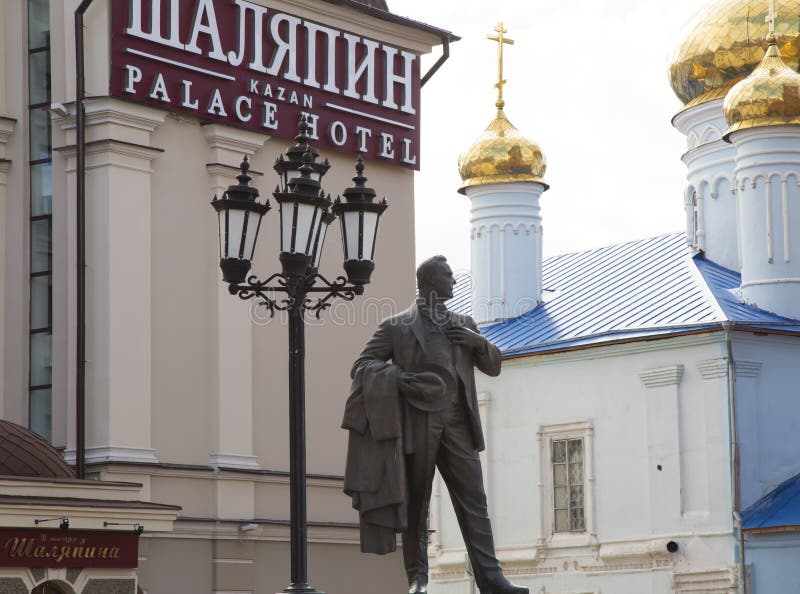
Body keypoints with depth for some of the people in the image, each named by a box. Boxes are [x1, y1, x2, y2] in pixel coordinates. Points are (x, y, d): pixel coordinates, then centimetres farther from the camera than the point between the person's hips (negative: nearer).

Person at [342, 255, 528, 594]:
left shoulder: (463, 325, 21)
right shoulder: (397, 327, 6)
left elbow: (493, 367, 24)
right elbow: (361, 366, 3)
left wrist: (478, 343, 3)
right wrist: (400, 379, -14)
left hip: (457, 425, 4)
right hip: (417, 423, -3)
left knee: (474, 502, -4)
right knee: (416, 502, -1)